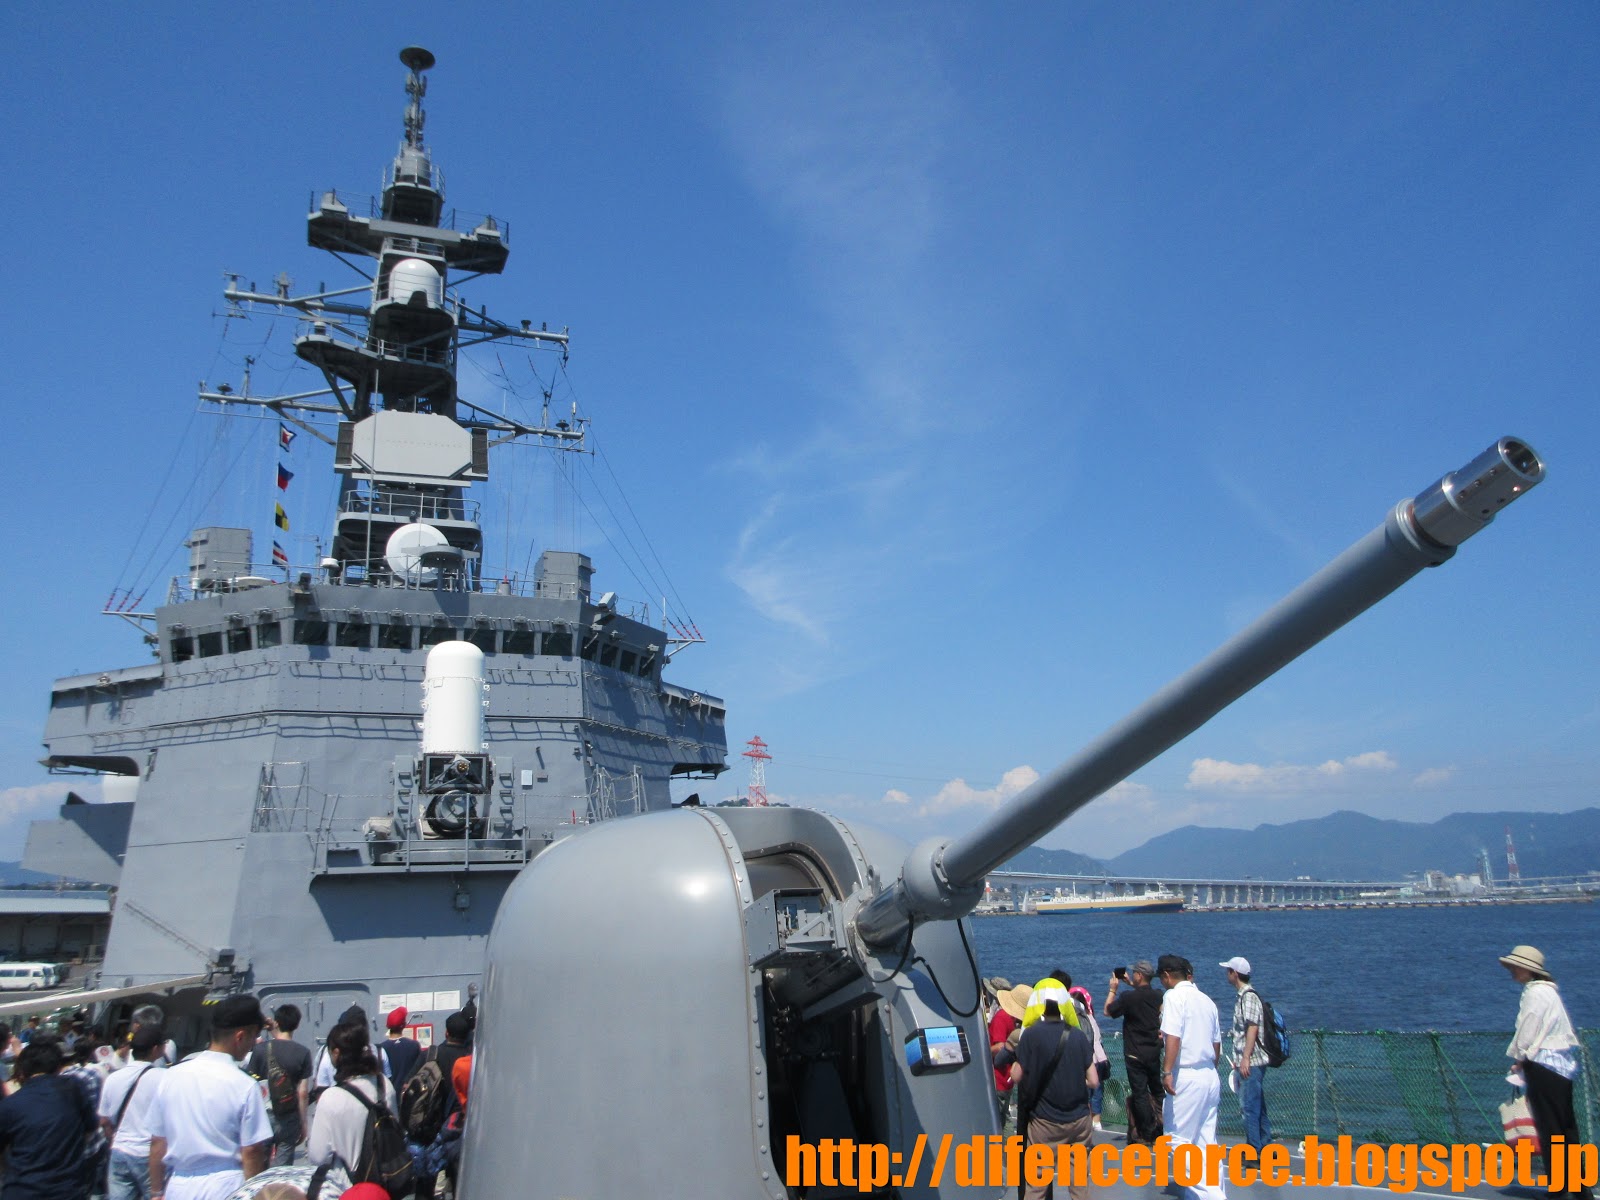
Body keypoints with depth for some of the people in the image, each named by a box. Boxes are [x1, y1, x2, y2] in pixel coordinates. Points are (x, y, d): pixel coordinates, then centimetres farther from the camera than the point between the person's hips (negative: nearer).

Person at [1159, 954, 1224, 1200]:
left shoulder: (1174, 995, -9)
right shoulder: (1207, 1000, 13)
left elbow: (1173, 1037, -20)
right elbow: (1217, 1044, 18)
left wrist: (1168, 1072, -19)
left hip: (1187, 1077, -8)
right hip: (1211, 1077, 8)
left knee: (1179, 1139, -2)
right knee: (1207, 1142, 13)